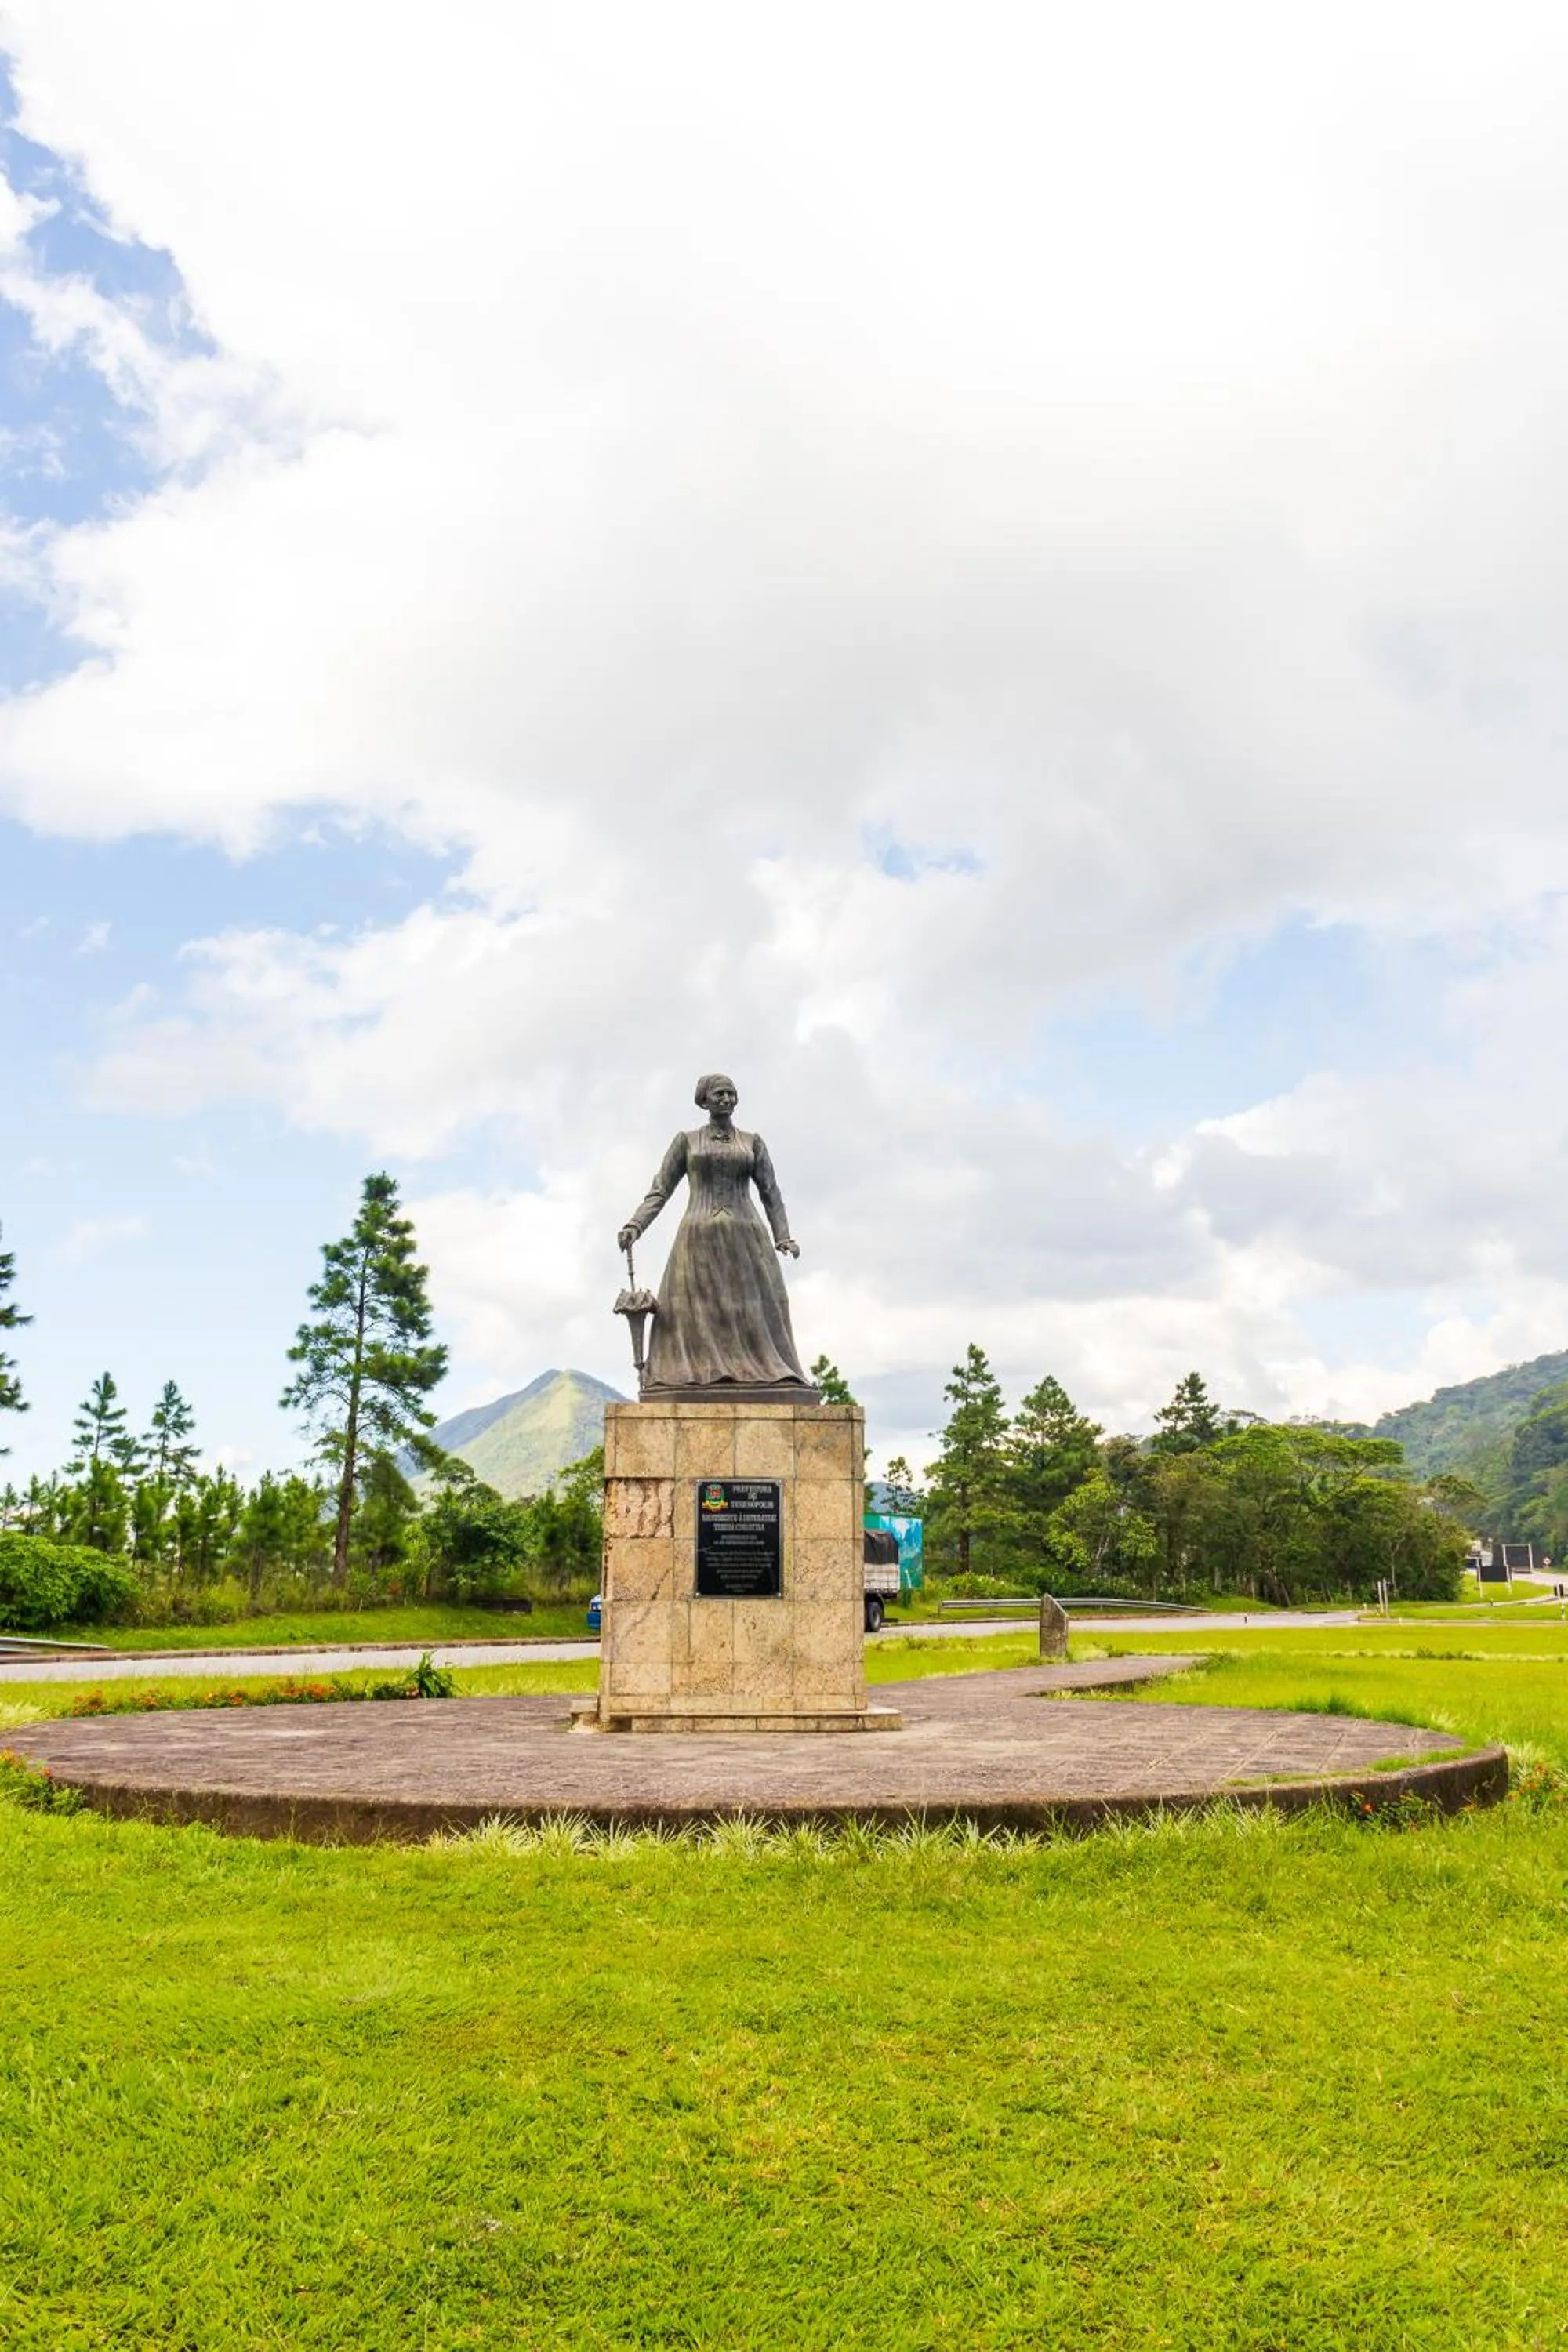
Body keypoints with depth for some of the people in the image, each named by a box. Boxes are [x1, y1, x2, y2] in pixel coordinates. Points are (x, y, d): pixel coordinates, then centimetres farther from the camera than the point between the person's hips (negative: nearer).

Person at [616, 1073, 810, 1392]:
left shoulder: (753, 1142, 14)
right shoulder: (686, 1141, 11)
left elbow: (771, 1194, 10)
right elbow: (659, 1192, 7)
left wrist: (783, 1237, -5)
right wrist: (634, 1226, -9)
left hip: (745, 1240, 1)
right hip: (700, 1239, -1)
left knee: (756, 1320, -6)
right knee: (694, 1320, -12)